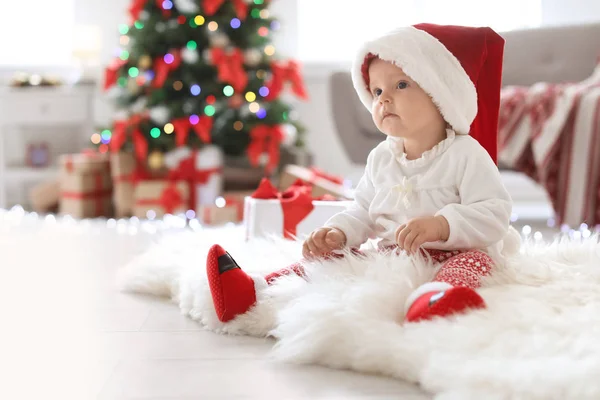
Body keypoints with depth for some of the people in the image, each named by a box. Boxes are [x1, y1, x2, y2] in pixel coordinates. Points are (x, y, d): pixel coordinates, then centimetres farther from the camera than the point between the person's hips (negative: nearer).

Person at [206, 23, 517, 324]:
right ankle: (257, 292, -18)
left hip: (449, 258, -6)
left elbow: (495, 213, -18)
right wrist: (338, 232, -4)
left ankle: (434, 298, -68)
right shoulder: (381, 158, 10)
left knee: (477, 259, -36)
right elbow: (363, 213, 18)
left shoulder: (465, 155, -10)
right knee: (328, 259, -7)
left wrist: (441, 224, -33)